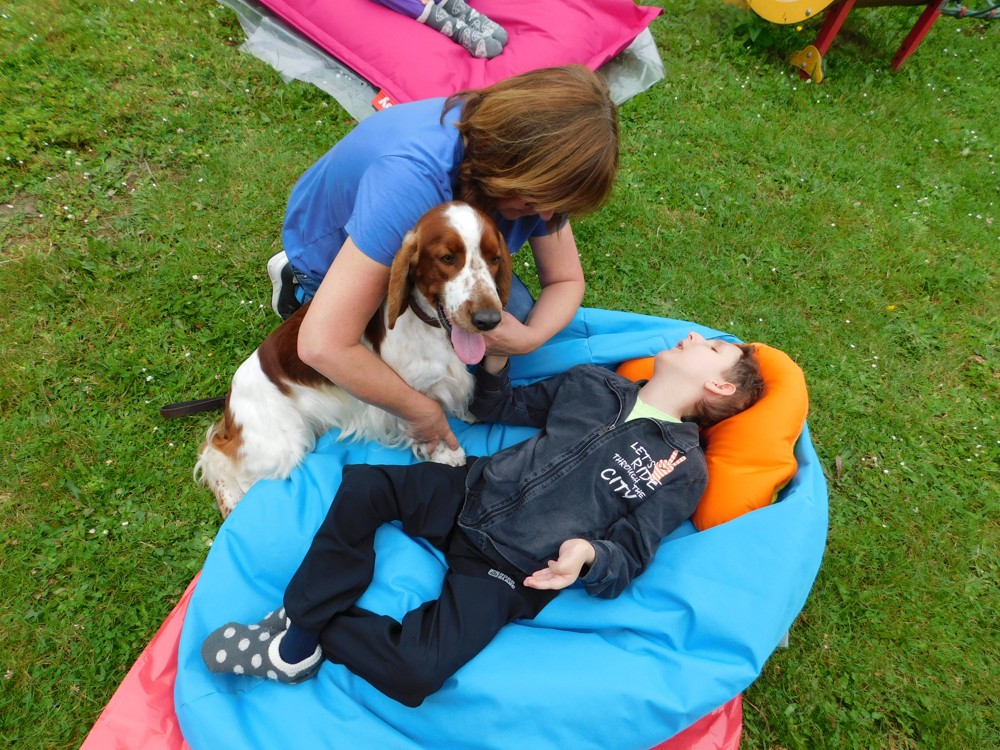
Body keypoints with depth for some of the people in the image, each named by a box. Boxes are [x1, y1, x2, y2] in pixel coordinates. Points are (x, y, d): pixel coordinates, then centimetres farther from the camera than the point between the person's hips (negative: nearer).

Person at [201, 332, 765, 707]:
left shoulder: (684, 471, -2)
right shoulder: (596, 384, 10)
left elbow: (628, 558, -5)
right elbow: (503, 407, 16)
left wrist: (587, 554, -27)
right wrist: (496, 360, -3)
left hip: (510, 571, -4)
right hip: (469, 495, 5)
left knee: (414, 671, -21)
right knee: (363, 485, -14)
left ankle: (309, 633, 5)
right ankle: (301, 631, -1)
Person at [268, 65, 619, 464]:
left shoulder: (535, 169, -24)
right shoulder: (412, 178, -45)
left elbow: (566, 280, -12)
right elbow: (322, 345, -45)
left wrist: (529, 337, -33)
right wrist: (419, 409, -31)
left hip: (431, 248, 5)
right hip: (332, 256, -5)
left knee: (513, 310, -11)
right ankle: (304, 283, 6)